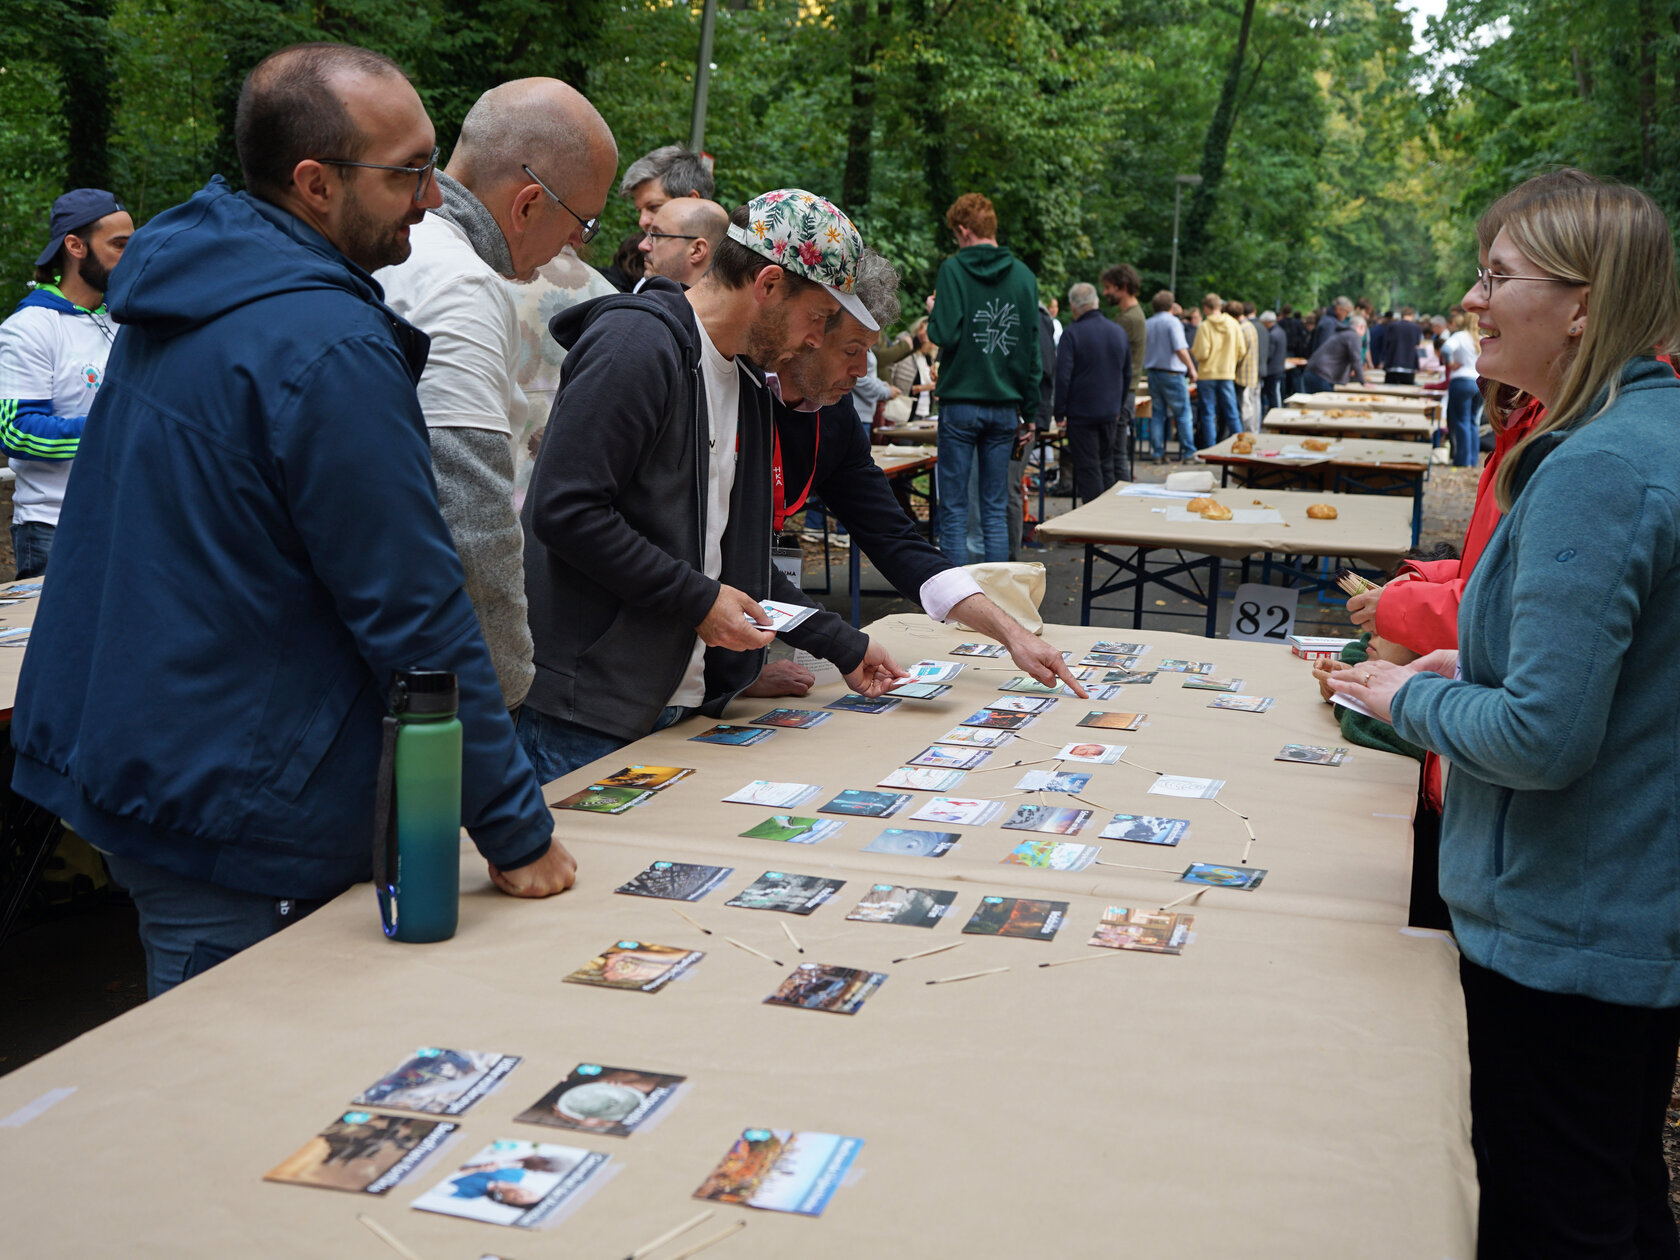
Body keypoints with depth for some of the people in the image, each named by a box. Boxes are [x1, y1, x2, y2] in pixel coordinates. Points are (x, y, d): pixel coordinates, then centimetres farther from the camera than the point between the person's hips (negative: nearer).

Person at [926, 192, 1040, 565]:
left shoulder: (954, 269, -7)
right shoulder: (1024, 275, 6)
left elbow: (945, 335, -16)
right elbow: (1033, 348, 6)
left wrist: (932, 316, 6)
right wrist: (1029, 408, 12)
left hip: (960, 404, -4)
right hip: (1005, 407, 4)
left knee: (954, 510, 2)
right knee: (996, 510, 10)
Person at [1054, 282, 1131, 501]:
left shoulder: (1072, 333, -12)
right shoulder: (1119, 331, 8)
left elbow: (1063, 376, -15)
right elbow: (1127, 374, 15)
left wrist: (1060, 412, -7)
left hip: (1081, 413, -5)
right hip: (1110, 413, 5)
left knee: (1088, 469, 0)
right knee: (1107, 466, 14)